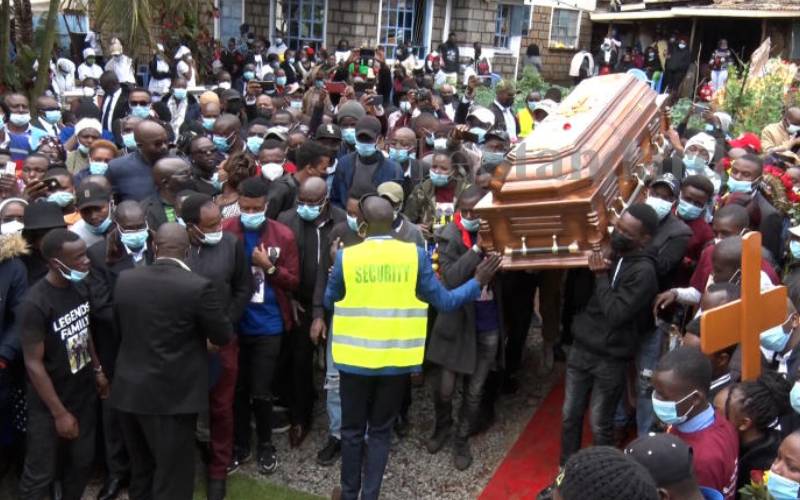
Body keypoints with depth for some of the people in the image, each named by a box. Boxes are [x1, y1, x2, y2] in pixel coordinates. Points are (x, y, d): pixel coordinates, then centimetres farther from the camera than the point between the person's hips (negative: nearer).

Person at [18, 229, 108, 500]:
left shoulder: (80, 287, -5)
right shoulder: (34, 304, -24)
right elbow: (33, 364, -20)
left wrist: (97, 370, 13)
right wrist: (59, 413, -17)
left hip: (84, 394, 6)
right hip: (50, 404, -6)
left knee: (82, 463, 16)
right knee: (40, 474, 9)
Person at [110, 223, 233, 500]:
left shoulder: (124, 280, -1)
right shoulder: (198, 286, -18)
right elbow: (224, 336, -7)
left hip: (129, 392, 6)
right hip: (173, 395, -5)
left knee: (140, 471, 22)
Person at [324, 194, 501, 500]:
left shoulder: (346, 257, -10)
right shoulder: (414, 255, -9)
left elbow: (329, 302, 5)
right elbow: (445, 302, -4)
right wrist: (479, 282, 8)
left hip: (356, 358, 0)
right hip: (396, 359, 1)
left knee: (352, 429, 17)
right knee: (380, 431, 15)